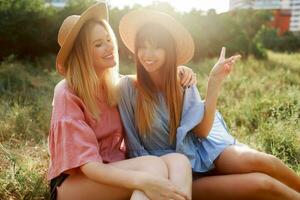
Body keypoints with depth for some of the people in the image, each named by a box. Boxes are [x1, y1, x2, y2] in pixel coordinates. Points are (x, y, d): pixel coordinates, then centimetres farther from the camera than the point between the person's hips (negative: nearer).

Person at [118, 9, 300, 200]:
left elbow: (202, 131, -7)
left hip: (198, 154, 4)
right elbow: (135, 149, -5)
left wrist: (215, 82, -12)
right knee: (260, 185, -22)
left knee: (256, 161, -25)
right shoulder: (129, 87, -11)